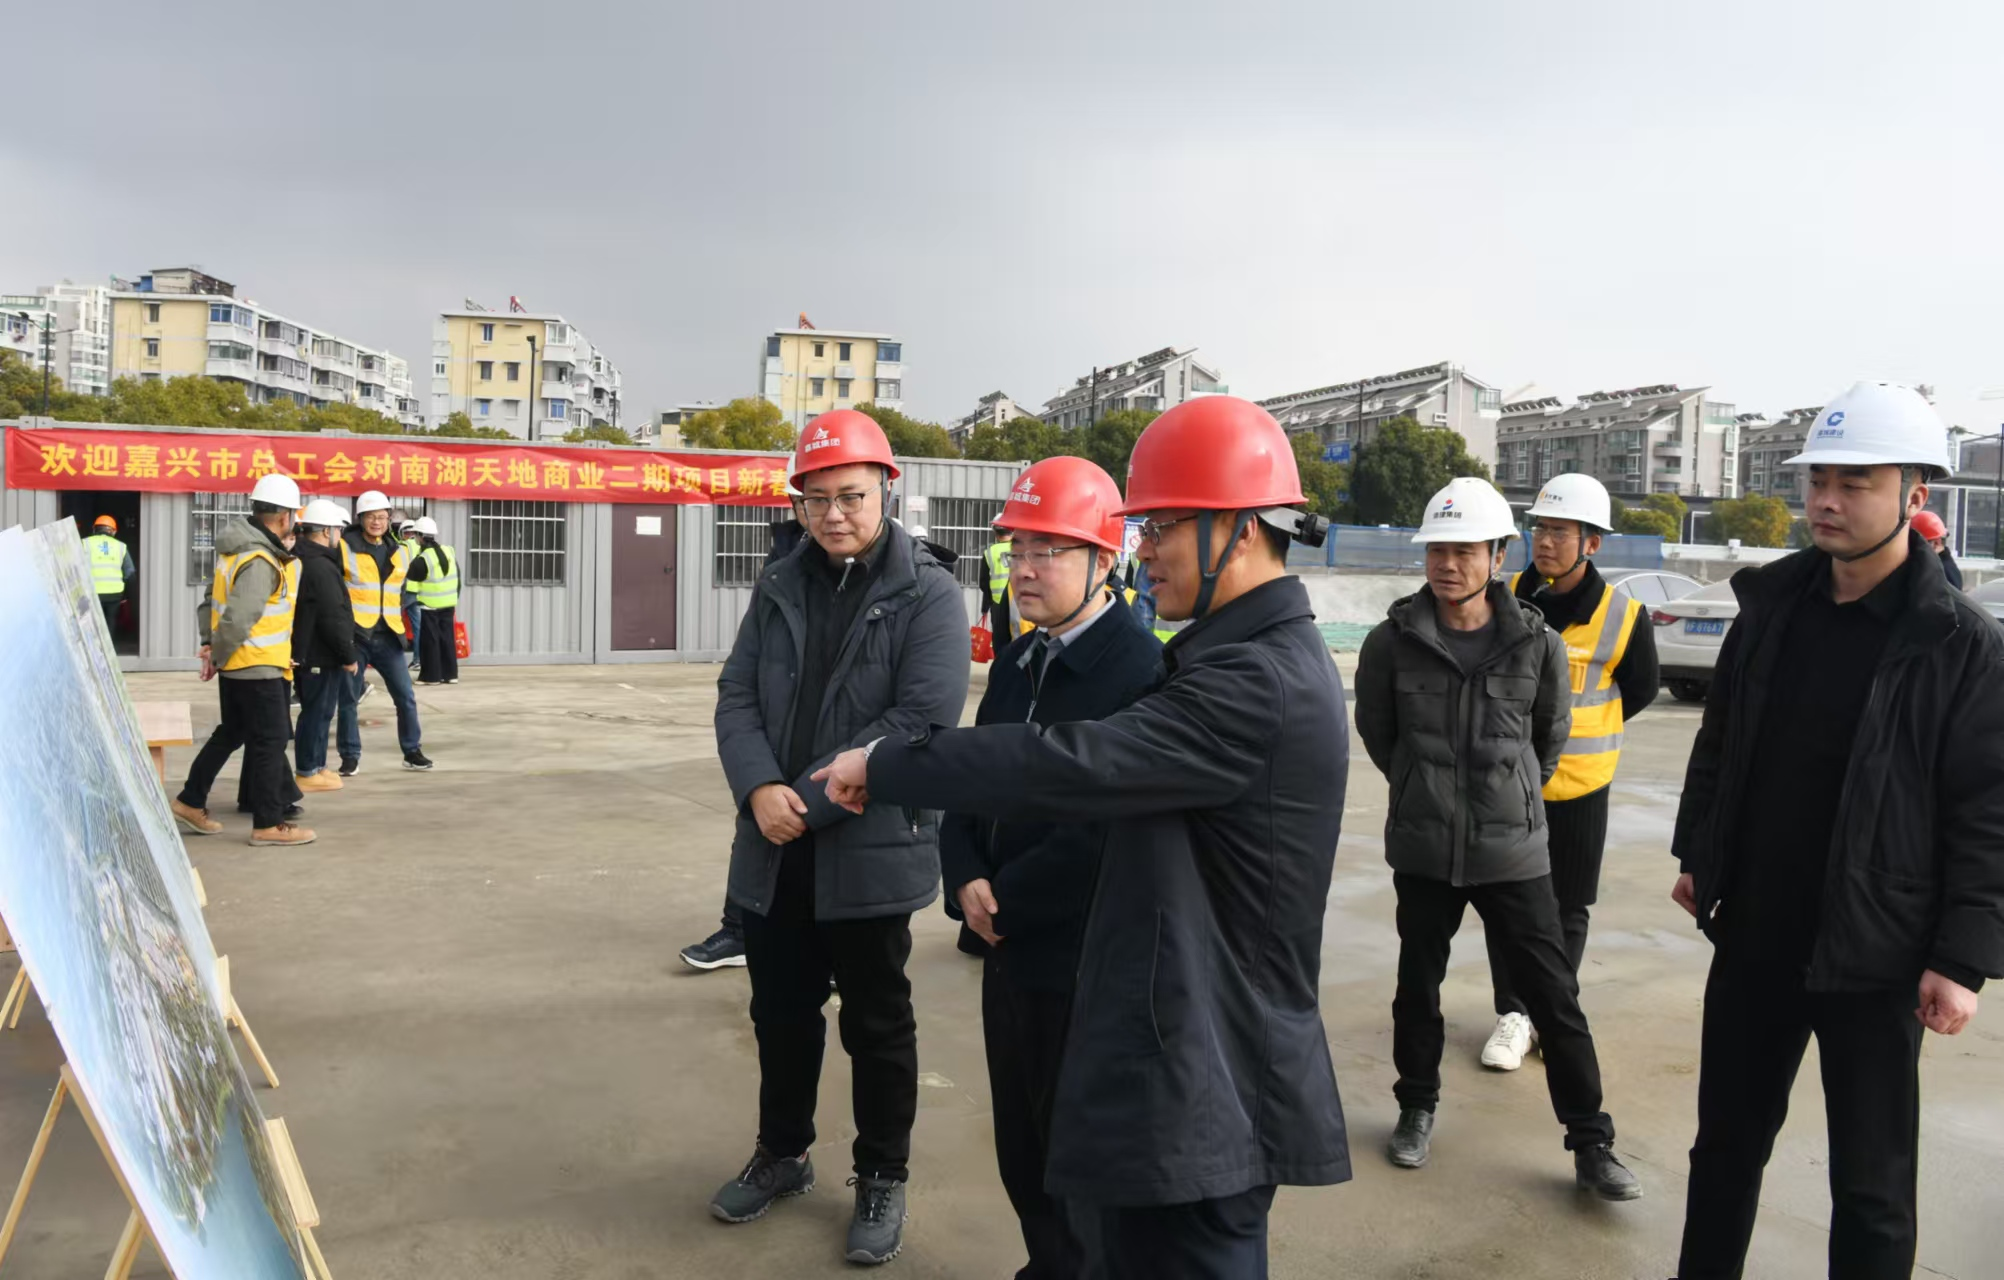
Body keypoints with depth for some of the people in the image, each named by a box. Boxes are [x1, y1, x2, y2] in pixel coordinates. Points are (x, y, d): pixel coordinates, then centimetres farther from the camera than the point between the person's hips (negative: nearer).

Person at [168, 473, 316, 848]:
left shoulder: (238, 547, 9)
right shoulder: (260, 562, -23)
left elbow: (217, 599, 18)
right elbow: (238, 618, -26)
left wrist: (214, 648, 18)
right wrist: (217, 656, -12)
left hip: (235, 664, 10)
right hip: (257, 666, -10)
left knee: (231, 733, 22)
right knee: (270, 742, -2)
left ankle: (190, 803, 30)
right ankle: (268, 824, 4)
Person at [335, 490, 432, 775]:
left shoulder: (398, 553, 13)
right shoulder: (344, 547, -4)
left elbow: (417, 573, 31)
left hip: (387, 637, 4)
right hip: (354, 635, -4)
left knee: (405, 697, 4)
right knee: (349, 699, 3)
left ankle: (412, 751, 16)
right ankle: (350, 757, 12)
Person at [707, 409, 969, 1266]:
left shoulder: (929, 595, -9)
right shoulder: (780, 586, 8)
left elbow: (920, 720, -18)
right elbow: (737, 696, 4)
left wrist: (810, 801, -19)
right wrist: (759, 790, -15)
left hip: (870, 851, -5)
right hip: (774, 849, 5)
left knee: (877, 1025, 10)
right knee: (780, 1014, 19)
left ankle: (882, 1179, 29)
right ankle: (782, 1154, 40)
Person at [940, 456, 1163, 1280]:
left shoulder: (1140, 671, -19)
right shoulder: (1016, 662, 9)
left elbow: (1105, 831, -23)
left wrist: (1004, 900, -14)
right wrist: (966, 881, -6)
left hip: (1084, 960, -8)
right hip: (1009, 945, 8)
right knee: (1021, 1142, 21)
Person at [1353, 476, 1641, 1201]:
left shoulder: (1537, 644, -6)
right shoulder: (1392, 642, -7)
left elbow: (1552, 732, 11)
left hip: (1513, 848, 0)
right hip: (1423, 848, 1)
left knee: (1554, 996, 4)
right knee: (1418, 984, 15)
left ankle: (1591, 1145, 17)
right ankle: (1418, 1108, 35)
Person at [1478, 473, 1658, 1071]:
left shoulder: (1621, 616, -10)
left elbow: (1641, 688, 7)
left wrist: (1576, 730, 7)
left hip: (1579, 785, -1)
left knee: (1568, 908, 11)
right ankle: (1513, 1012, 21)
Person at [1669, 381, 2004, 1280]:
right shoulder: (1770, 605, 2)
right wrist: (1696, 855, 12)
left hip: (1874, 955, -4)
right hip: (1752, 935, 5)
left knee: (1870, 1183, 9)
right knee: (1727, 1140, 18)